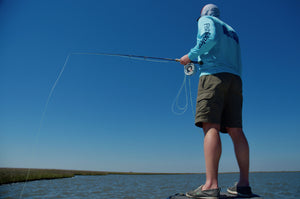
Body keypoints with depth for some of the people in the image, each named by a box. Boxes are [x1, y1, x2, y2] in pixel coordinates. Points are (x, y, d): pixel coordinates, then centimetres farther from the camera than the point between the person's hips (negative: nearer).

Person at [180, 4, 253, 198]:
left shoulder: (206, 20, 15)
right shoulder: (232, 31, 34)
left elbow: (209, 37, -9)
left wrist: (191, 55, 1)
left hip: (214, 75, -7)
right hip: (235, 79, 7)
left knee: (211, 126, -17)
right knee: (235, 130, 0)